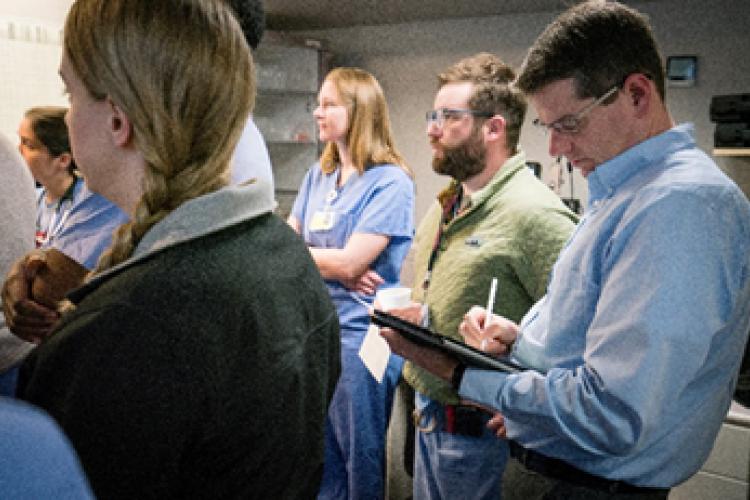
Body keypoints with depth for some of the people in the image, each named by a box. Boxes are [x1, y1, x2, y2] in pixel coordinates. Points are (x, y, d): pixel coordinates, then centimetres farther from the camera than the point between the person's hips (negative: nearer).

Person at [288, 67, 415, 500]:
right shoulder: (318, 176, 9)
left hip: (359, 333, -7)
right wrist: (334, 267, -12)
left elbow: (349, 262, -20)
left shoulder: (390, 182, -13)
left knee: (360, 457, 9)